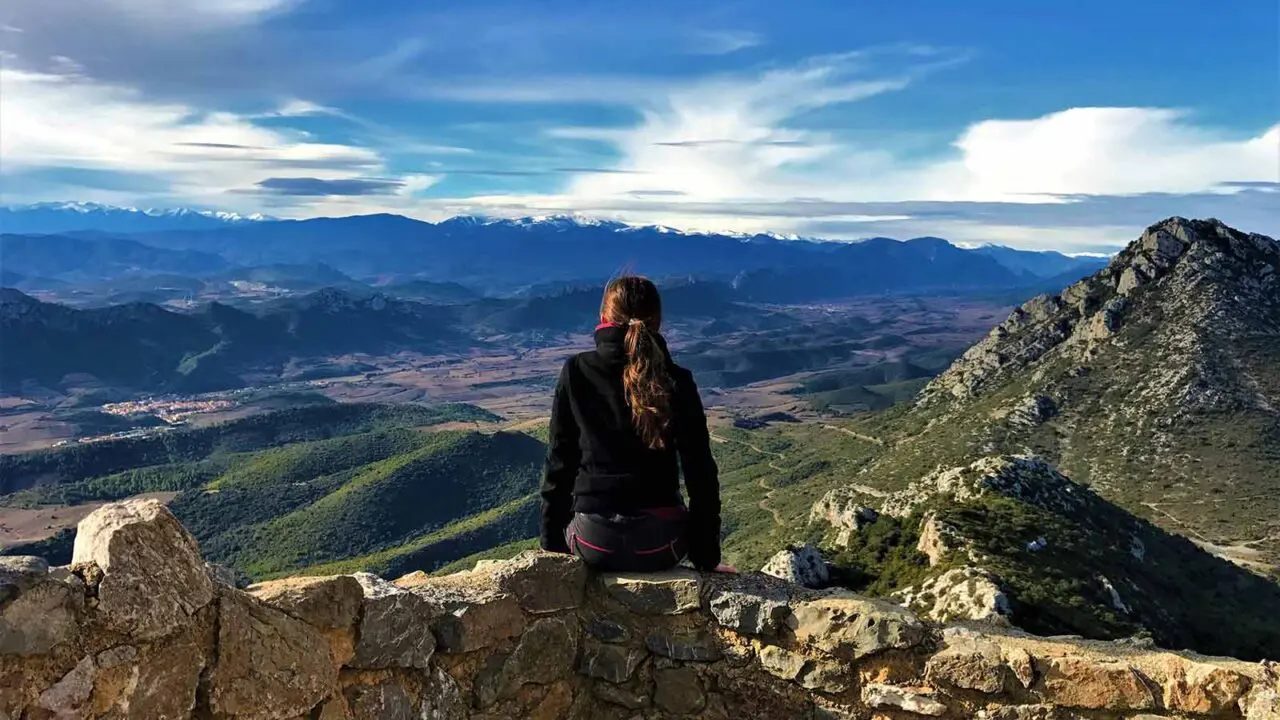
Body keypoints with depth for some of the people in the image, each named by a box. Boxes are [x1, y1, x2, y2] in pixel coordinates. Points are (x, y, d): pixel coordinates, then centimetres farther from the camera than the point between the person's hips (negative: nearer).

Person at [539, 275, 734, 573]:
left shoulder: (576, 372, -3)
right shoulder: (676, 381, -5)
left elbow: (559, 462, 1)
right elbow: (700, 470, -3)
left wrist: (552, 543, 11)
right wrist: (706, 556, 6)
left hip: (594, 544, 0)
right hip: (659, 544, 0)